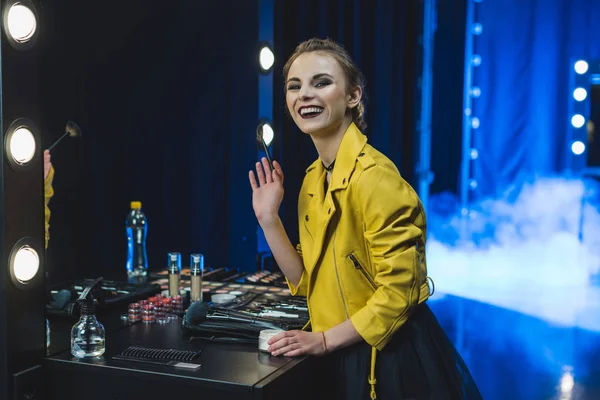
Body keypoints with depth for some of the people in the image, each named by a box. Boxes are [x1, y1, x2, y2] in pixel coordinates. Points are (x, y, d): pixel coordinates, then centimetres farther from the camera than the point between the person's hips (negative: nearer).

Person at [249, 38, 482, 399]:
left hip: (395, 360, -7)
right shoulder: (314, 178, 4)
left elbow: (398, 292, -22)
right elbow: (307, 281, 4)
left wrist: (325, 340, -16)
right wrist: (268, 219, -4)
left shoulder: (374, 177, -22)